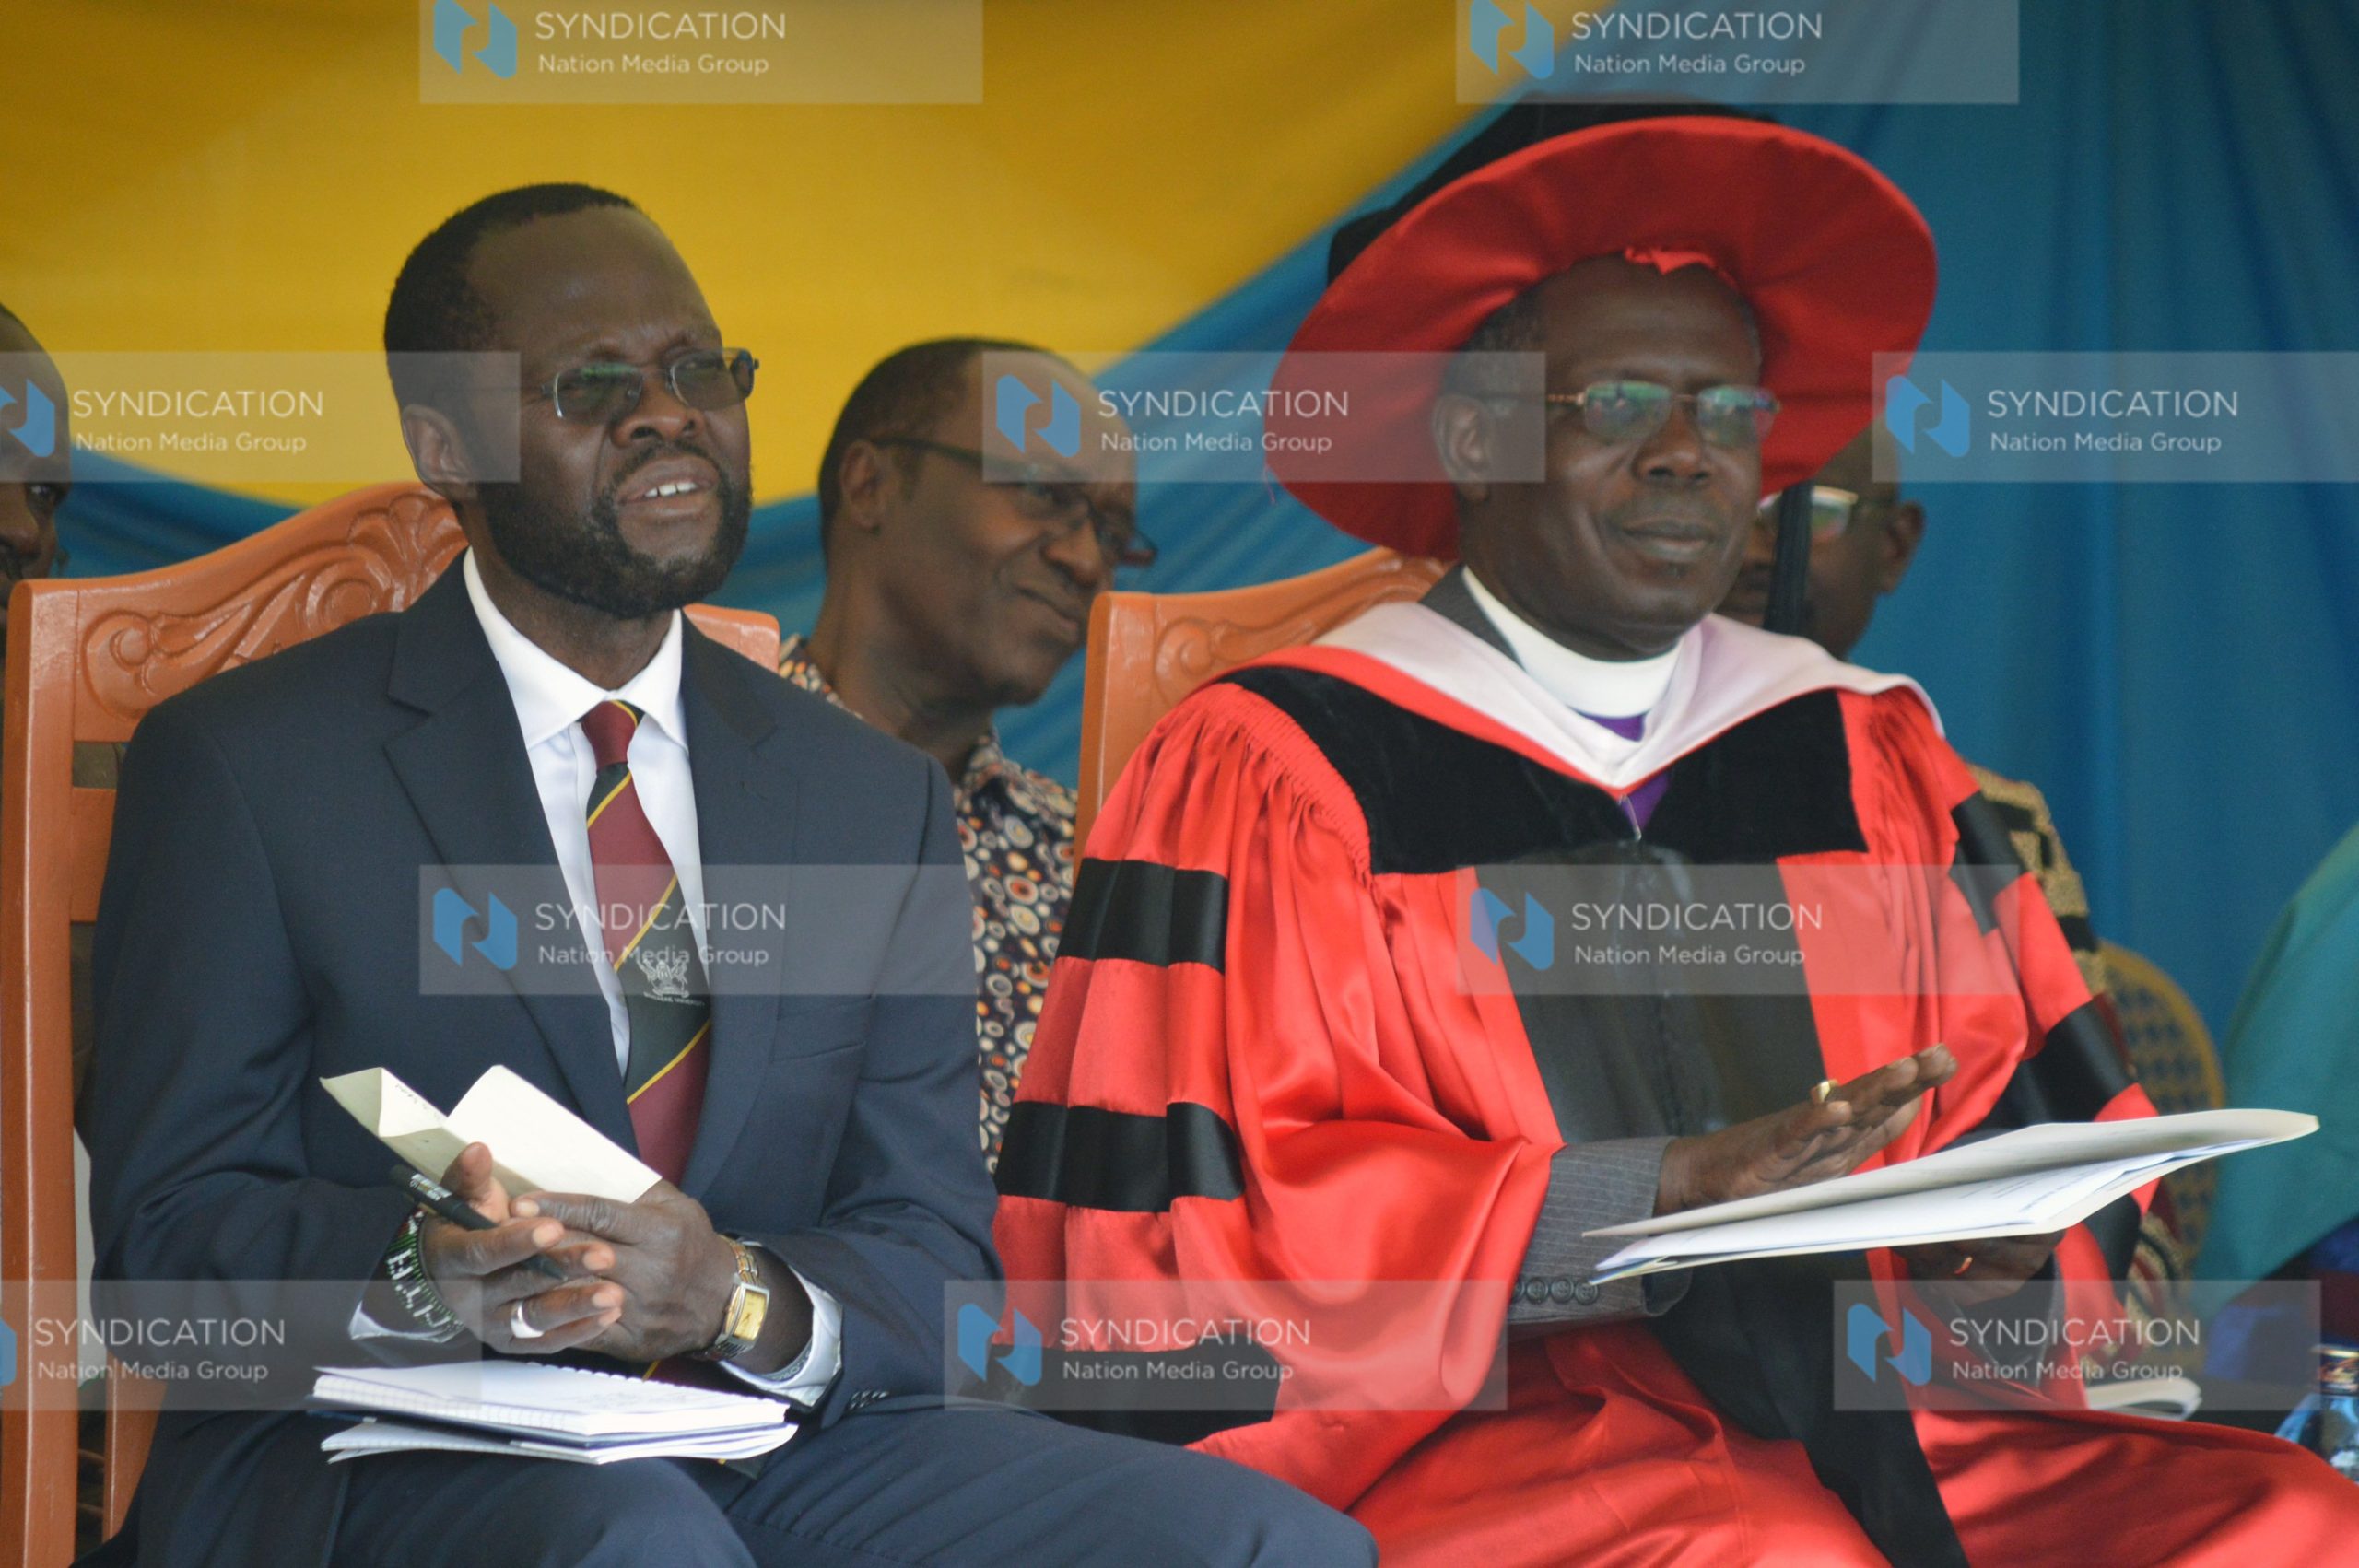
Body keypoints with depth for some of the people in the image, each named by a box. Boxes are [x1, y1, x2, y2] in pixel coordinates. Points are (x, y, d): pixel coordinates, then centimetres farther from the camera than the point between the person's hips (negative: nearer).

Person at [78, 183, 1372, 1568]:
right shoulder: (243, 766, 3)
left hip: (775, 1448, 4)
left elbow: (937, 1252, 8)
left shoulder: (877, 800, 15)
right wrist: (423, 1280, -24)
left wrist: (741, 1297, -16)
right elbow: (165, 1237, -1)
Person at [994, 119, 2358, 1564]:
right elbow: (1170, 1240, -7)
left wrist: (2007, 1242, -5)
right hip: (1465, 1432, -5)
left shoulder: (1871, 755, 16)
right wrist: (1651, 1198, -15)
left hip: (1880, 1417, 6)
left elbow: (2031, 1116, 20)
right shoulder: (1265, 771, 0)